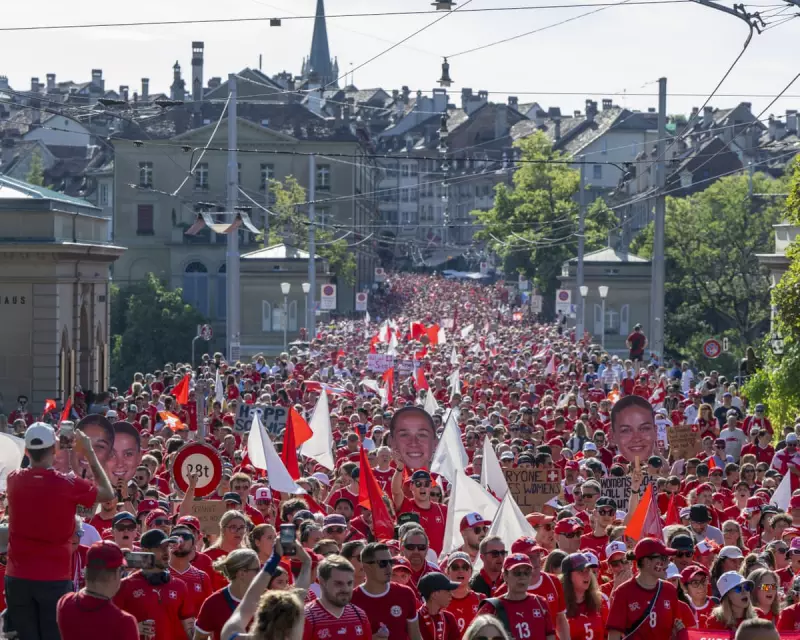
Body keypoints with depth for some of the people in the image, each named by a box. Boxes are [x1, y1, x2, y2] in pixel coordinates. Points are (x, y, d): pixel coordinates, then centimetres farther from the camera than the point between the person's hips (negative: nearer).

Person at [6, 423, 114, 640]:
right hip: (54, 579, -3)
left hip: (18, 578, 3)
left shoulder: (13, 480, -2)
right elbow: (108, 493, 4)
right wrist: (89, 453, 8)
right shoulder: (68, 485, -12)